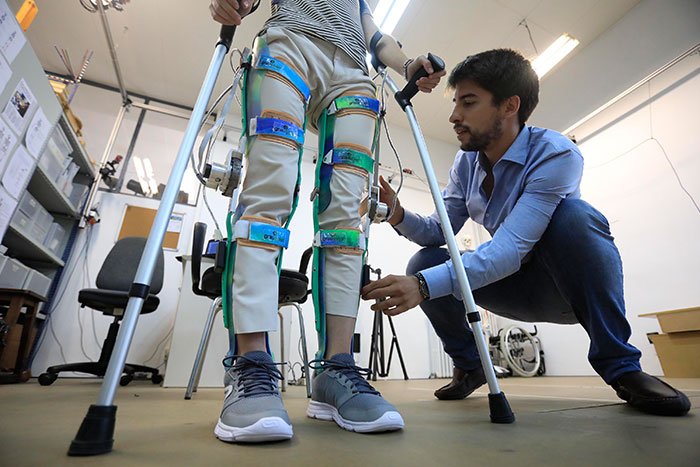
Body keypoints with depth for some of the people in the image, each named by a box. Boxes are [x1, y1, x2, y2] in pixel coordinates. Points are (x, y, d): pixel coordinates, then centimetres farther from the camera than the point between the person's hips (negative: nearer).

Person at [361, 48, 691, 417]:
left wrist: (425, 286, -46)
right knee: (424, 262, -16)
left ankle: (621, 368, -15)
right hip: (519, 291, 5)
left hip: (570, 286, -4)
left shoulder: (556, 154, -24)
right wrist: (399, 215, -25)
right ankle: (469, 366, 5)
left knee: (573, 215, -34)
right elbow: (439, 231, -5)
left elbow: (510, 249, -35)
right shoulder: (465, 163, -4)